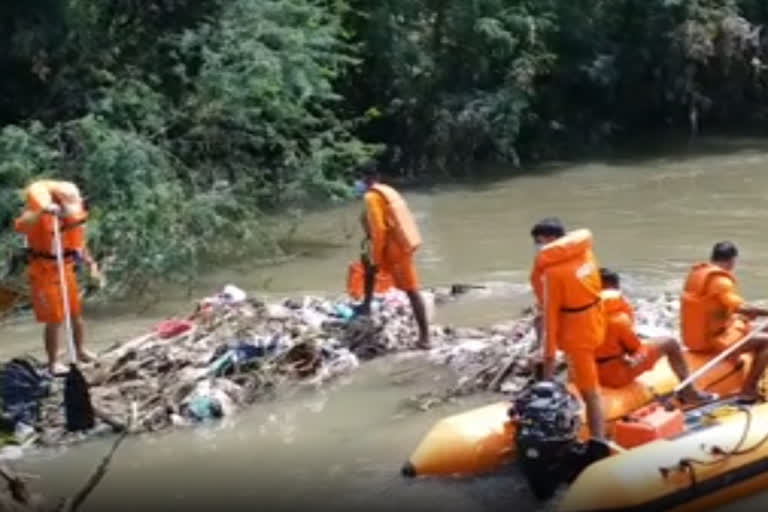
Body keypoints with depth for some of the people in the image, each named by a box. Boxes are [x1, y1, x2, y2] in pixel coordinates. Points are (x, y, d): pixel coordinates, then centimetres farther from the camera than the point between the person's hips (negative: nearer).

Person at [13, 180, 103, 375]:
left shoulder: (74, 215, -4)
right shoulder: (38, 214, -23)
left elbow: (79, 244, 12)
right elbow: (20, 227, -47)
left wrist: (91, 264, 1)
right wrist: (42, 211, -61)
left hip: (66, 270, 6)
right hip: (44, 273, -6)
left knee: (76, 314, 17)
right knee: (55, 320, -4)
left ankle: (81, 351, 36)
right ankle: (53, 362, 7)